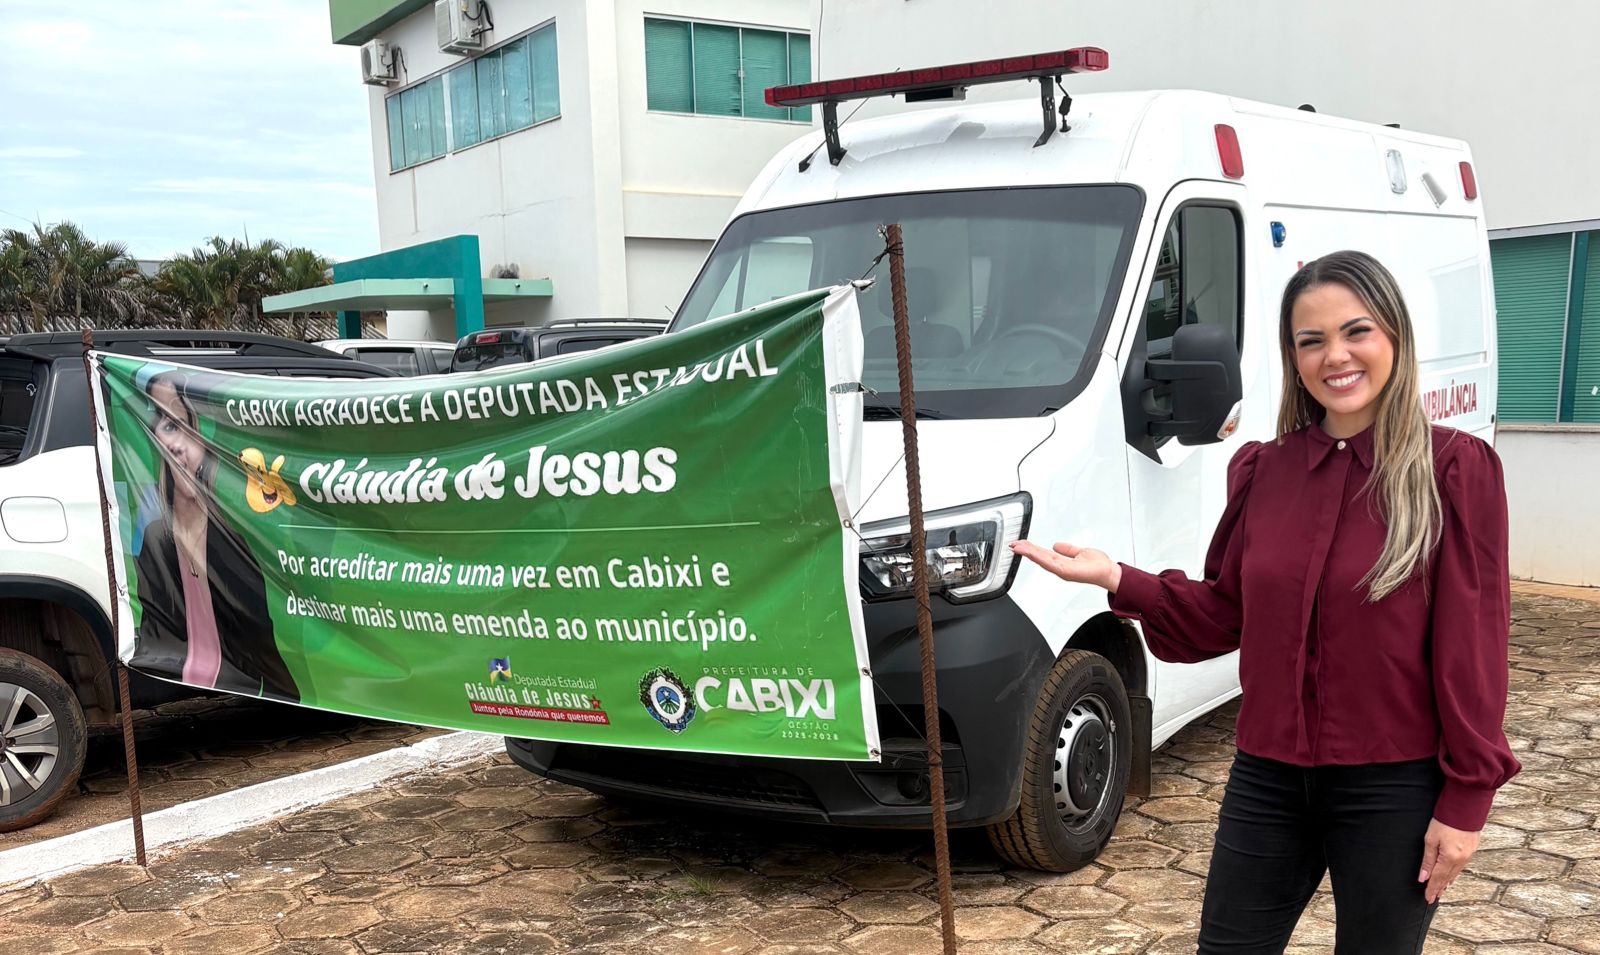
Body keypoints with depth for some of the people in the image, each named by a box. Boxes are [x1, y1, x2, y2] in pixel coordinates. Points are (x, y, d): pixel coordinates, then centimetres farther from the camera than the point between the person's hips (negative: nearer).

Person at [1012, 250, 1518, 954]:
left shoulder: (1455, 470, -10)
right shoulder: (1262, 471, 3)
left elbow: (1470, 645, -10)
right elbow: (1224, 616, 6)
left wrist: (1466, 799, -9)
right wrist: (1117, 581, -7)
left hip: (1393, 790, -4)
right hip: (1267, 779, 4)